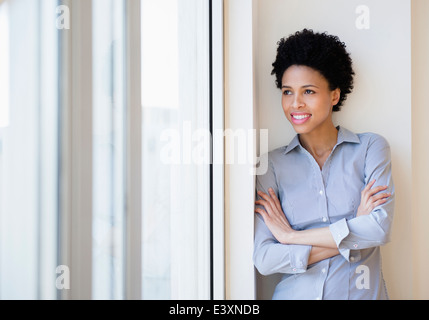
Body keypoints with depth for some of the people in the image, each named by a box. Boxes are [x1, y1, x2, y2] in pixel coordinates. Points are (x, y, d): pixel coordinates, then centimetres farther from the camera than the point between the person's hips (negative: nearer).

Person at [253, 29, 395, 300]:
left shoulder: (371, 148, 0)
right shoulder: (273, 164, 0)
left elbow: (381, 227, -14)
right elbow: (264, 259, -9)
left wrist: (291, 235, -10)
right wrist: (354, 231, -13)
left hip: (361, 292, 0)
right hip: (295, 293, 0)